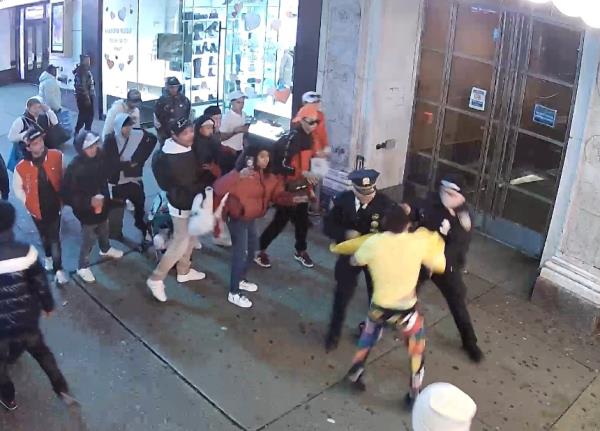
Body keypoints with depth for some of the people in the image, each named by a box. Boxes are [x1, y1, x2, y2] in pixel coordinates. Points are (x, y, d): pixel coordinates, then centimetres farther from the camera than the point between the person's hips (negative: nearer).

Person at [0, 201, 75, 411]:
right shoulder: (25, 252, -18)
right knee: (40, 350, 25)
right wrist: (48, 305, 9)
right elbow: (40, 283, -8)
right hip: (26, 318, 2)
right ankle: (61, 388, 32)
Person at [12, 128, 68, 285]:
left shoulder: (56, 156, -18)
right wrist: (28, 203, -3)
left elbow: (64, 177, -1)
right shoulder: (21, 167, -19)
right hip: (37, 210, 1)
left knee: (55, 238, 1)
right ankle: (48, 256, 50)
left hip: (55, 206, -1)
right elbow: (17, 188, 0)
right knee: (44, 236, 23)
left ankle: (58, 269, 11)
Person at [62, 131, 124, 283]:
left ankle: (106, 249, 60)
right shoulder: (74, 168, -31)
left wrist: (104, 196, 4)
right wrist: (89, 201, -32)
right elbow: (67, 195, -26)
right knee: (88, 240, 12)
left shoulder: (99, 156, -15)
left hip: (102, 205, 6)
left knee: (104, 231, 30)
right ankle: (83, 267, 35)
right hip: (87, 211, -6)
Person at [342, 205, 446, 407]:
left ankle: (355, 373, 42)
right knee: (416, 349, 22)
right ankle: (415, 394, 29)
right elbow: (440, 266, -1)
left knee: (369, 336, 32)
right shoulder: (419, 242, -15)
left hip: (379, 308, 1)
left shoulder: (373, 243, -13)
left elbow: (354, 261, 5)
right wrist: (435, 244, 14)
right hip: (406, 311, -1)